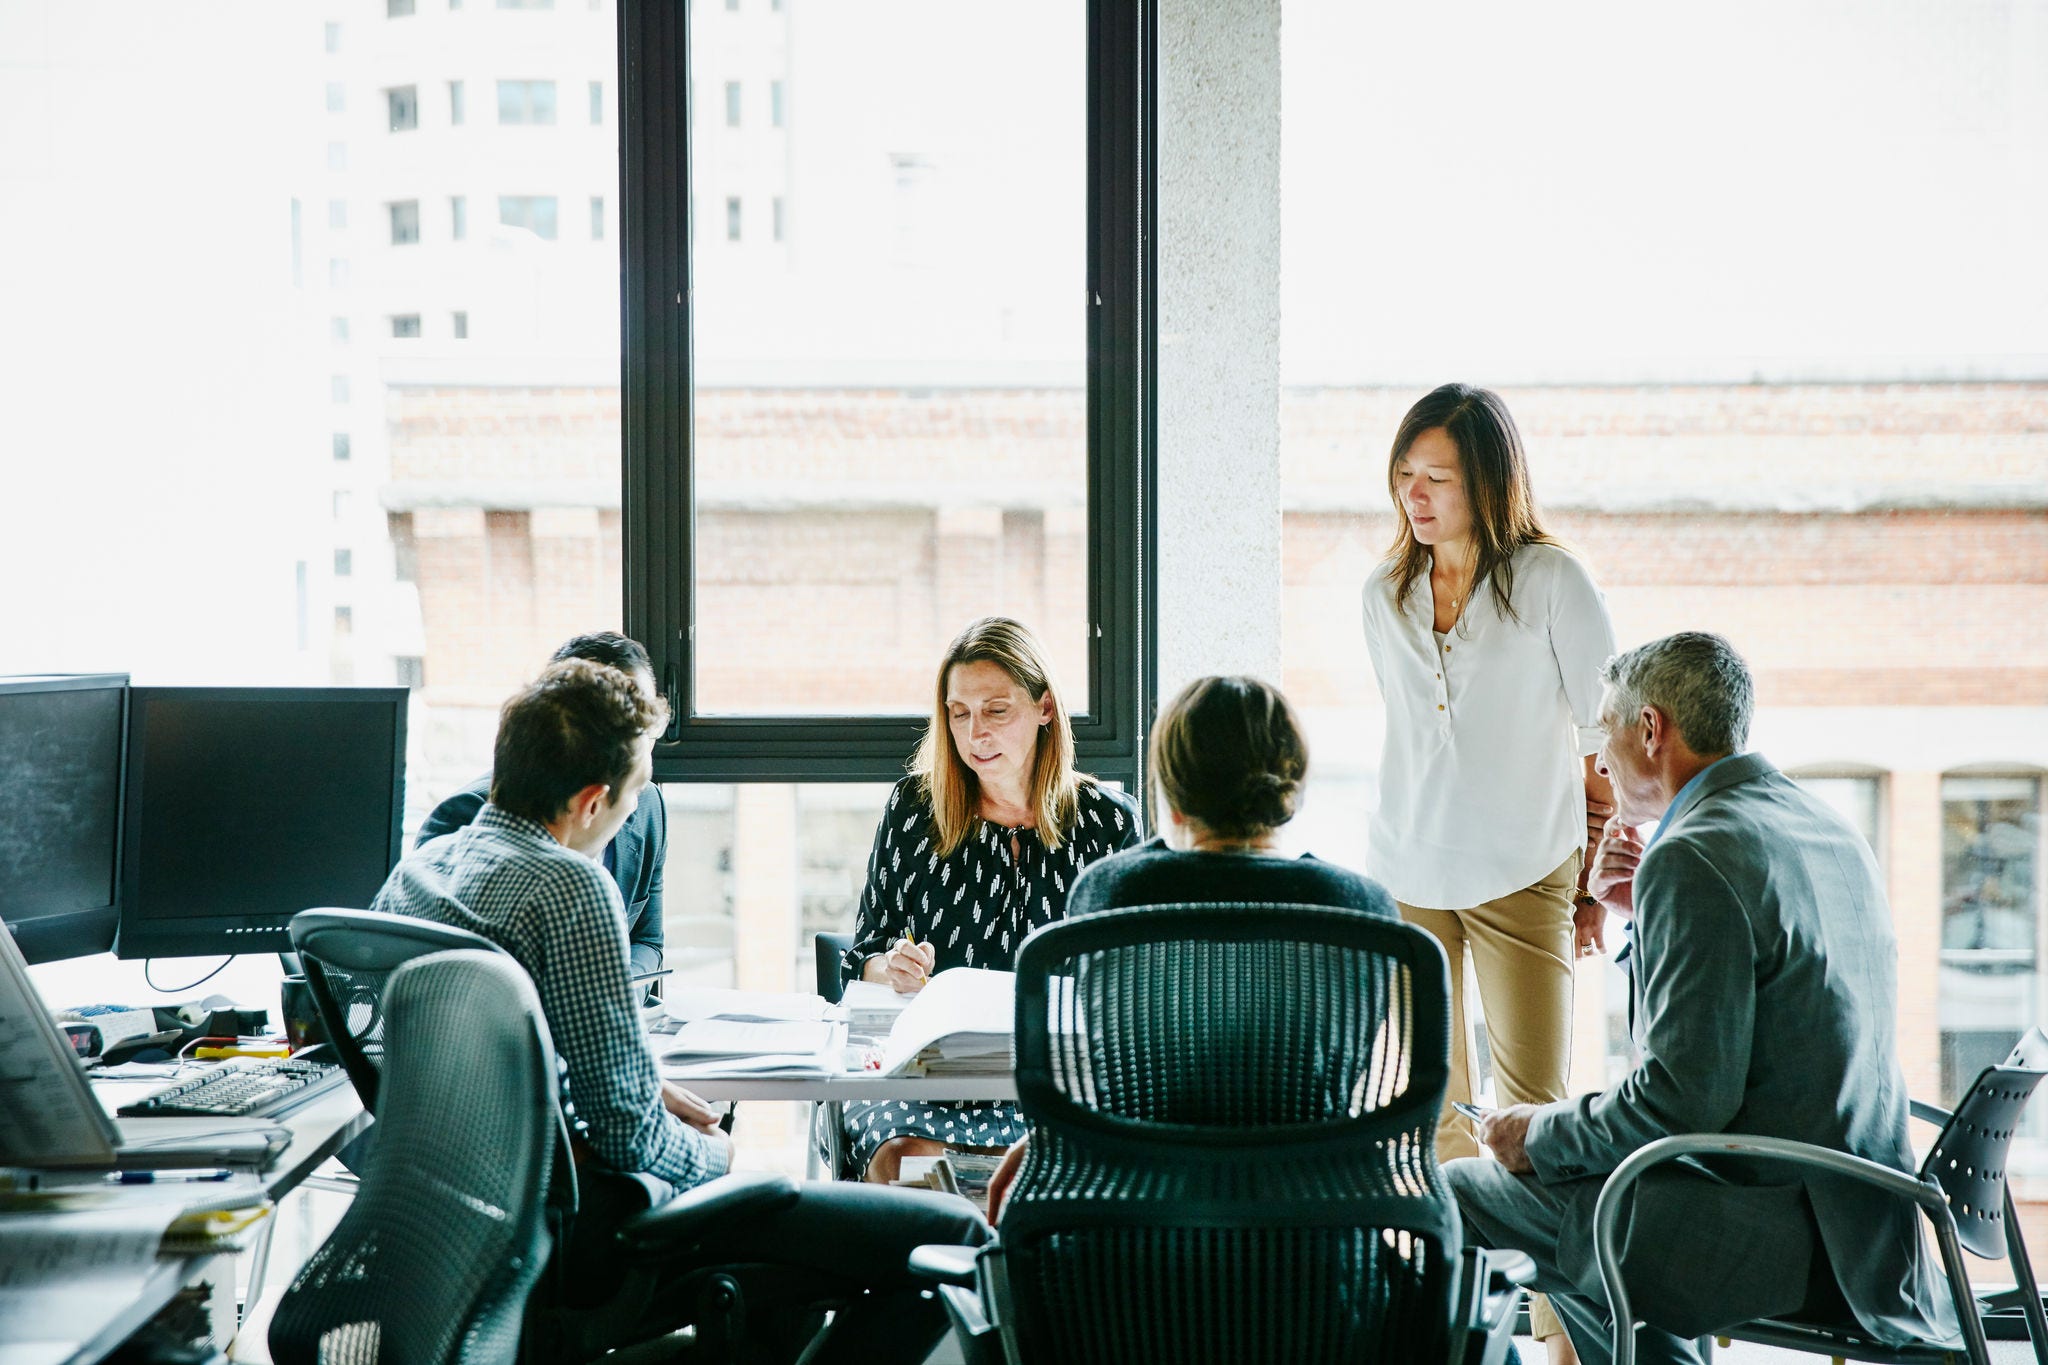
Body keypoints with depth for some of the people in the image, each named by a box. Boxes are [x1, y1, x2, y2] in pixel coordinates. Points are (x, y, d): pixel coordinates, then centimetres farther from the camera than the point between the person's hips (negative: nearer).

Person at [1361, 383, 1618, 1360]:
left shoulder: (1552, 582, -6)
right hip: (1404, 878, 4)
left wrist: (1600, 883, -3)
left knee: (1533, 1108, -6)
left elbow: (1611, 746, -2)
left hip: (1523, 880, -4)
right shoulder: (1383, 598, 7)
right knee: (1429, 1106, 7)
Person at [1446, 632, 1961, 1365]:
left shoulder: (1694, 857, -18)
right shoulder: (1828, 829, 11)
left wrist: (1540, 1135, -8)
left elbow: (1683, 1097, -22)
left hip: (1764, 1233, -9)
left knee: (1458, 1191, -1)